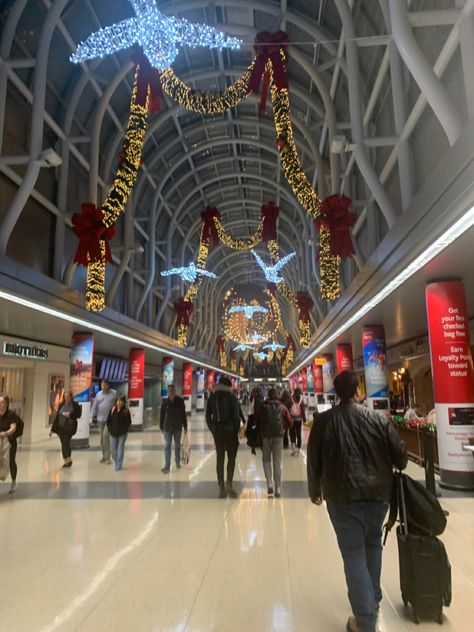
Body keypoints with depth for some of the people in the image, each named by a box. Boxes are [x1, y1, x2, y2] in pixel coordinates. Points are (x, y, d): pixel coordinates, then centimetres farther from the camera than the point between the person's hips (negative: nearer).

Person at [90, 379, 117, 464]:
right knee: (102, 438, 11)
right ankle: (104, 455, 25)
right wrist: (91, 418, 1)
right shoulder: (98, 394, 7)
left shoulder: (114, 393, -4)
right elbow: (94, 407, 7)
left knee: (106, 435, -18)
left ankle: (107, 457, -12)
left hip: (110, 419, -5)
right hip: (100, 419, 5)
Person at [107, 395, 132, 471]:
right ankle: (115, 461, 35)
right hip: (113, 433, 3)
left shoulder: (126, 411, -8)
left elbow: (129, 422, -4)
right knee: (113, 449, 11)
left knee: (120, 448, -2)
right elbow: (108, 421, 7)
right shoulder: (112, 410, 0)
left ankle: (119, 465, 5)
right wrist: (110, 429, 0)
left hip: (122, 434, -3)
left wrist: (124, 429, -11)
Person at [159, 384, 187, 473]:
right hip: (167, 427, 0)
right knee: (167, 447, -1)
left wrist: (185, 426, 1)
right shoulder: (165, 401, -4)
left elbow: (183, 414, 0)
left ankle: (177, 461, 33)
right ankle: (167, 466, 1)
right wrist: (161, 427, 3)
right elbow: (161, 414, 2)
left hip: (178, 427, 0)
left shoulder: (180, 401, -5)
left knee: (177, 445, 15)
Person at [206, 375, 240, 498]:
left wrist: (213, 430, 12)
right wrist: (237, 430, -1)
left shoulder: (212, 398, 5)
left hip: (217, 431, 4)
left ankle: (221, 487, 11)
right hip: (230, 430, -3)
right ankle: (229, 484, -5)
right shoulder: (232, 398, -7)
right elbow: (236, 416, -11)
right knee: (231, 458, 7)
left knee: (219, 458, 9)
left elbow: (208, 416, 5)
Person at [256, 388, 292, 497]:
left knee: (266, 460, 16)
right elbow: (289, 422, 2)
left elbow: (256, 421, 1)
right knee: (277, 462, 8)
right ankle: (278, 489, 8)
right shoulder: (282, 407, 3)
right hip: (278, 436, 1)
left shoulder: (262, 407, 1)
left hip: (266, 436, 0)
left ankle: (269, 484, 0)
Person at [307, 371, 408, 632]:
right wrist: (397, 469, 22)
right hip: (378, 492, 3)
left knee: (354, 555, 4)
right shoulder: (377, 418, -4)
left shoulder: (324, 420, -6)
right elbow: (400, 452, -1)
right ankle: (373, 603, 37)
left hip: (342, 496, -2)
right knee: (373, 545, 23)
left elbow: (314, 459, -2)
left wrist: (314, 490, 13)